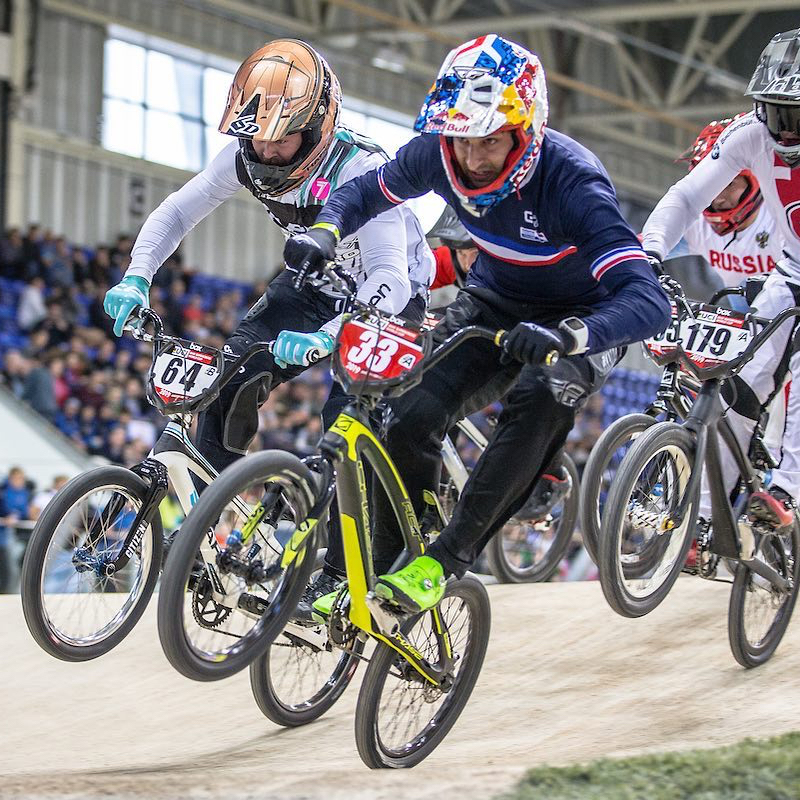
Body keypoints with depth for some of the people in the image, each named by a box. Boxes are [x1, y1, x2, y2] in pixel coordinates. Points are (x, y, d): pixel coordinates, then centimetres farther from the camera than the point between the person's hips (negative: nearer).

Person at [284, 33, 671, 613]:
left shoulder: (572, 180, -35)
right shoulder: (435, 155, -20)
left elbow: (650, 302, -44)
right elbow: (365, 193, 1)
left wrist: (566, 335, -62)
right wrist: (324, 232, -21)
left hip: (581, 321, -4)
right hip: (495, 303, 4)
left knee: (539, 402, -33)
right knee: (415, 413, -15)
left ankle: (446, 560, -26)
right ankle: (378, 569, 2)